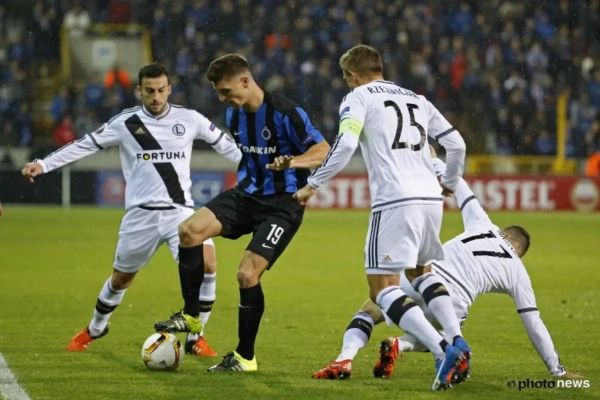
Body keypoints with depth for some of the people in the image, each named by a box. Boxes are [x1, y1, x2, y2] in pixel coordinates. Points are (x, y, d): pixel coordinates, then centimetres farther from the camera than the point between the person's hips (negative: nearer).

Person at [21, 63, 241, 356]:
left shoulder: (189, 119, 3)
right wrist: (43, 165, -4)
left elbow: (224, 144, 14)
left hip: (181, 211, 0)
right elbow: (86, 145, 2)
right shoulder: (125, 123, 0)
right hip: (142, 213, 0)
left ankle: (195, 338, -5)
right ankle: (95, 328, 41)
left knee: (206, 264, -21)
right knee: (122, 277, 12)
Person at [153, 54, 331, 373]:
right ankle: (190, 316, 0)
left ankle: (245, 357, 1)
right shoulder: (234, 114, 5)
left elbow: (323, 150, -16)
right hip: (247, 194, 7)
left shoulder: (285, 113, -18)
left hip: (282, 203, -7)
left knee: (247, 274, -16)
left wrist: (294, 162, -34)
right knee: (189, 230, -15)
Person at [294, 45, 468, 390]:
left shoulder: (359, 97, 5)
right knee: (421, 271, 28)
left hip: (395, 200, -7)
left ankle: (443, 350, -22)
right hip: (430, 197, 7)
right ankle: (457, 340, 9)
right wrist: (450, 183, 37)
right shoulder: (416, 99, 22)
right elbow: (457, 144, 20)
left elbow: (345, 145, -11)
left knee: (383, 287, -4)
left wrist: (313, 185, -4)